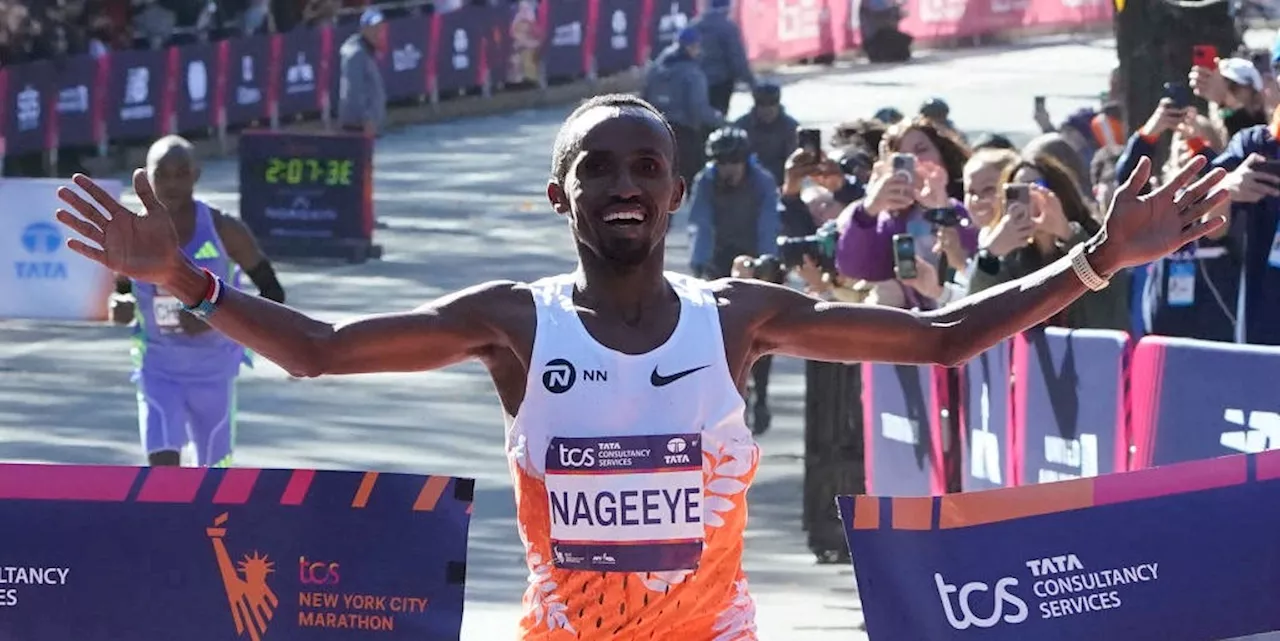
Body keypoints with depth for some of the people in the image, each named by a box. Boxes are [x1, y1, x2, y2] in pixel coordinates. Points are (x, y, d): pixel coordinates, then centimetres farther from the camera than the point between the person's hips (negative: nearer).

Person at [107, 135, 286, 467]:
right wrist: (121, 308, -17)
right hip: (158, 370, 0)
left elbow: (273, 295, -7)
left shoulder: (223, 230, -13)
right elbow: (121, 292, 9)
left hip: (213, 369, 0)